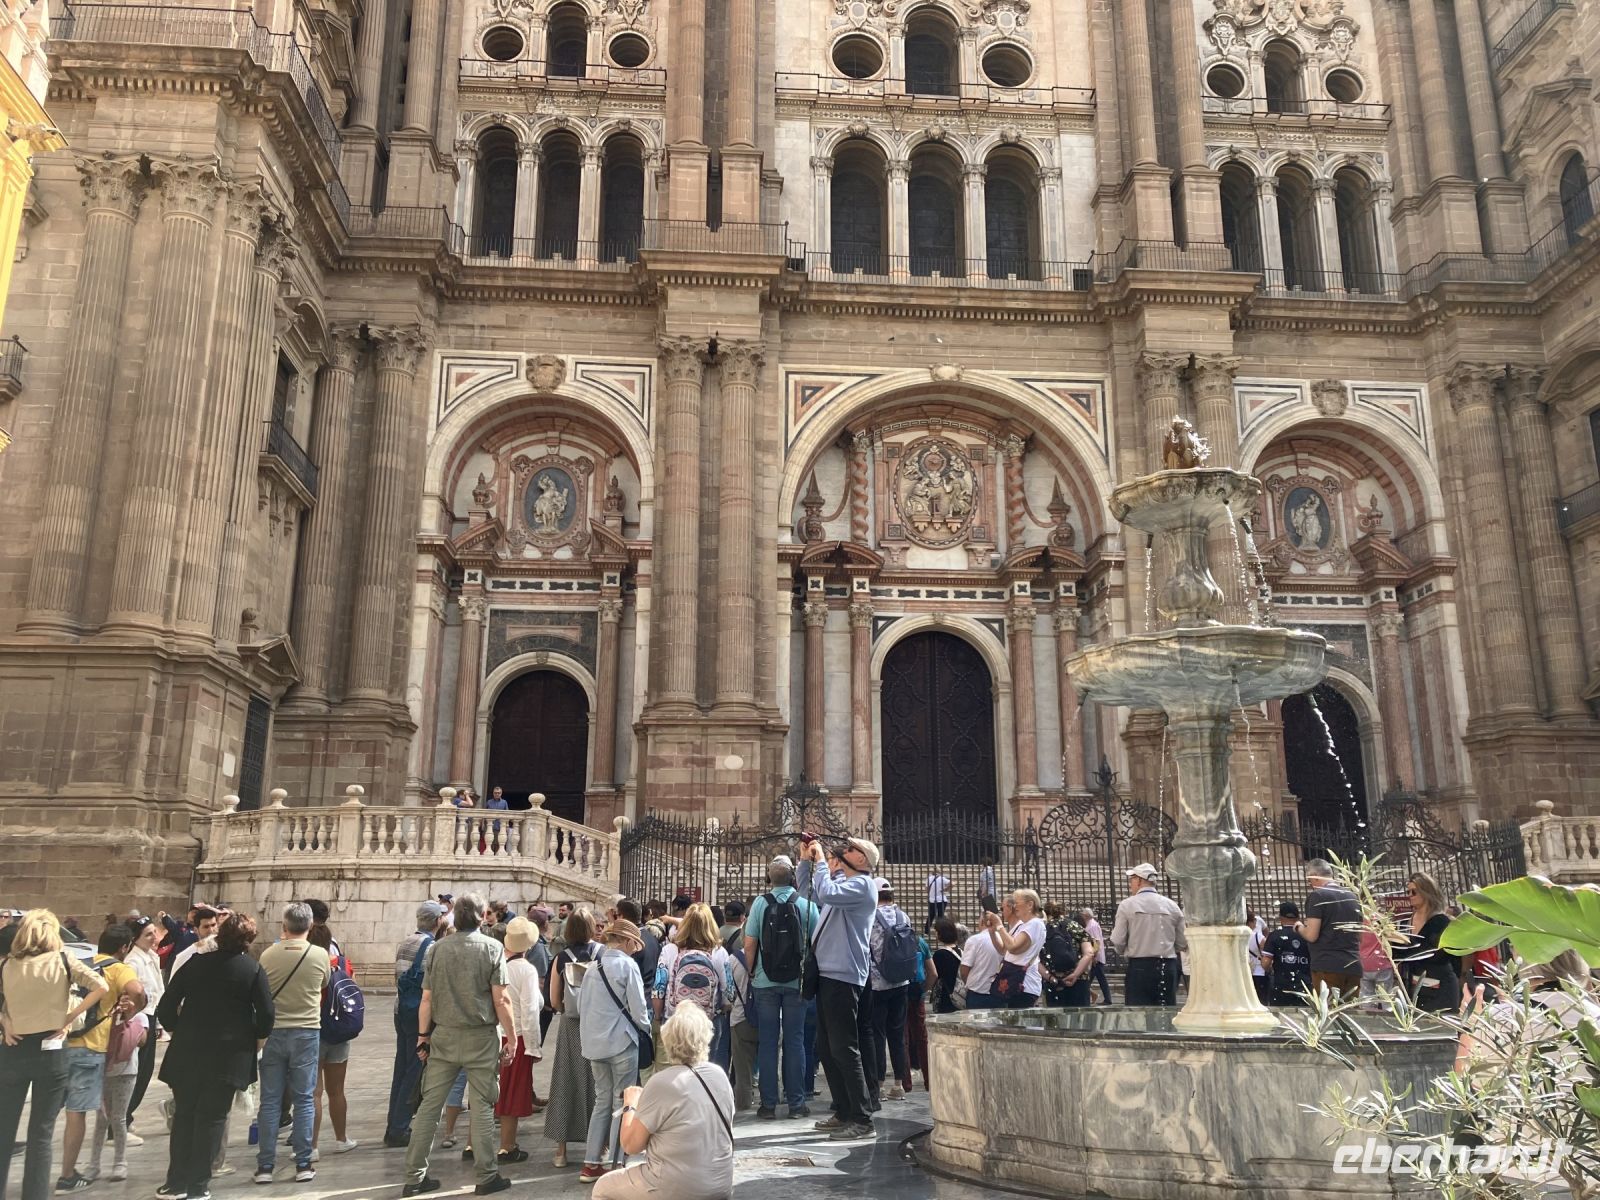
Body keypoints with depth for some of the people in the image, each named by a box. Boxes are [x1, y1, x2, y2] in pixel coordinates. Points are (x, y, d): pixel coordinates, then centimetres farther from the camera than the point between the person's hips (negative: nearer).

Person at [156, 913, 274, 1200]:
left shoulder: (195, 964, 3)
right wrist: (252, 1035, 11)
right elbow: (266, 1016, -8)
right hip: (228, 1055, -2)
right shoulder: (254, 970, -5)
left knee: (183, 1116, 14)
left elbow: (165, 1009, 3)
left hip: (187, 1054, 3)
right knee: (212, 1118, 6)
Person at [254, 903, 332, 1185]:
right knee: (304, 1100, 6)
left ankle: (265, 1165, 10)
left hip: (273, 1031, 1)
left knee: (270, 1100, 8)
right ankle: (303, 1164, 9)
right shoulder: (320, 955, -7)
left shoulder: (268, 954, -6)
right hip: (306, 1032, -1)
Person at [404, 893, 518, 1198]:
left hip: (443, 1036, 3)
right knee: (482, 1107, 5)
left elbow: (427, 998, 3)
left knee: (430, 1105, 10)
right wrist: (511, 1038, -3)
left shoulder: (437, 949, 2)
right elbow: (500, 1000, -10)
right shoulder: (492, 948, -8)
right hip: (480, 1038, -3)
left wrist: (423, 1035, 12)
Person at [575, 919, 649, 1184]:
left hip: (594, 1042, 6)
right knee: (622, 1103, 4)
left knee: (602, 1101, 14)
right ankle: (614, 1165, 6)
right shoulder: (627, 965, -11)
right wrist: (646, 1028, 6)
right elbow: (637, 1008, -12)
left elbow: (581, 1005, 9)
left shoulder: (592, 966, 7)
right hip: (621, 1042, -6)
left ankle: (591, 1163, 16)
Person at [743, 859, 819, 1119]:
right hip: (797, 982, 0)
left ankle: (768, 1104, 7)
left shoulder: (760, 903, -5)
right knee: (794, 1041, 7)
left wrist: (751, 972, 5)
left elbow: (749, 944, -8)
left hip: (765, 982, 0)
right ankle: (796, 1102, 9)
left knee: (767, 1042, 5)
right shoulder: (808, 905, -4)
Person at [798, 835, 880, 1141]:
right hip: (827, 976, 10)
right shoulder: (842, 882, 18)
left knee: (844, 1050, -9)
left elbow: (826, 893, -25)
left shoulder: (863, 884, -9)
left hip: (843, 978, -10)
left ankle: (862, 1120, -4)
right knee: (826, 1049, 14)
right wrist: (807, 859, 18)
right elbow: (809, 890, 31)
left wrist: (821, 858, -12)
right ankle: (844, 1113, 23)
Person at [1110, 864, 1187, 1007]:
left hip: (1139, 967, -3)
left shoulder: (1127, 905, -3)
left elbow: (1118, 942, -5)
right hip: (1168, 967, 3)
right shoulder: (1172, 906, 6)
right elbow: (1183, 944, 7)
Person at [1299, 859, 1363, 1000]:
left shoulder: (1317, 896, -7)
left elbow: (1311, 935, -13)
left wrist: (1299, 927, 7)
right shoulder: (1353, 896, 14)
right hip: (1354, 967, 6)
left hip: (1327, 967, -6)